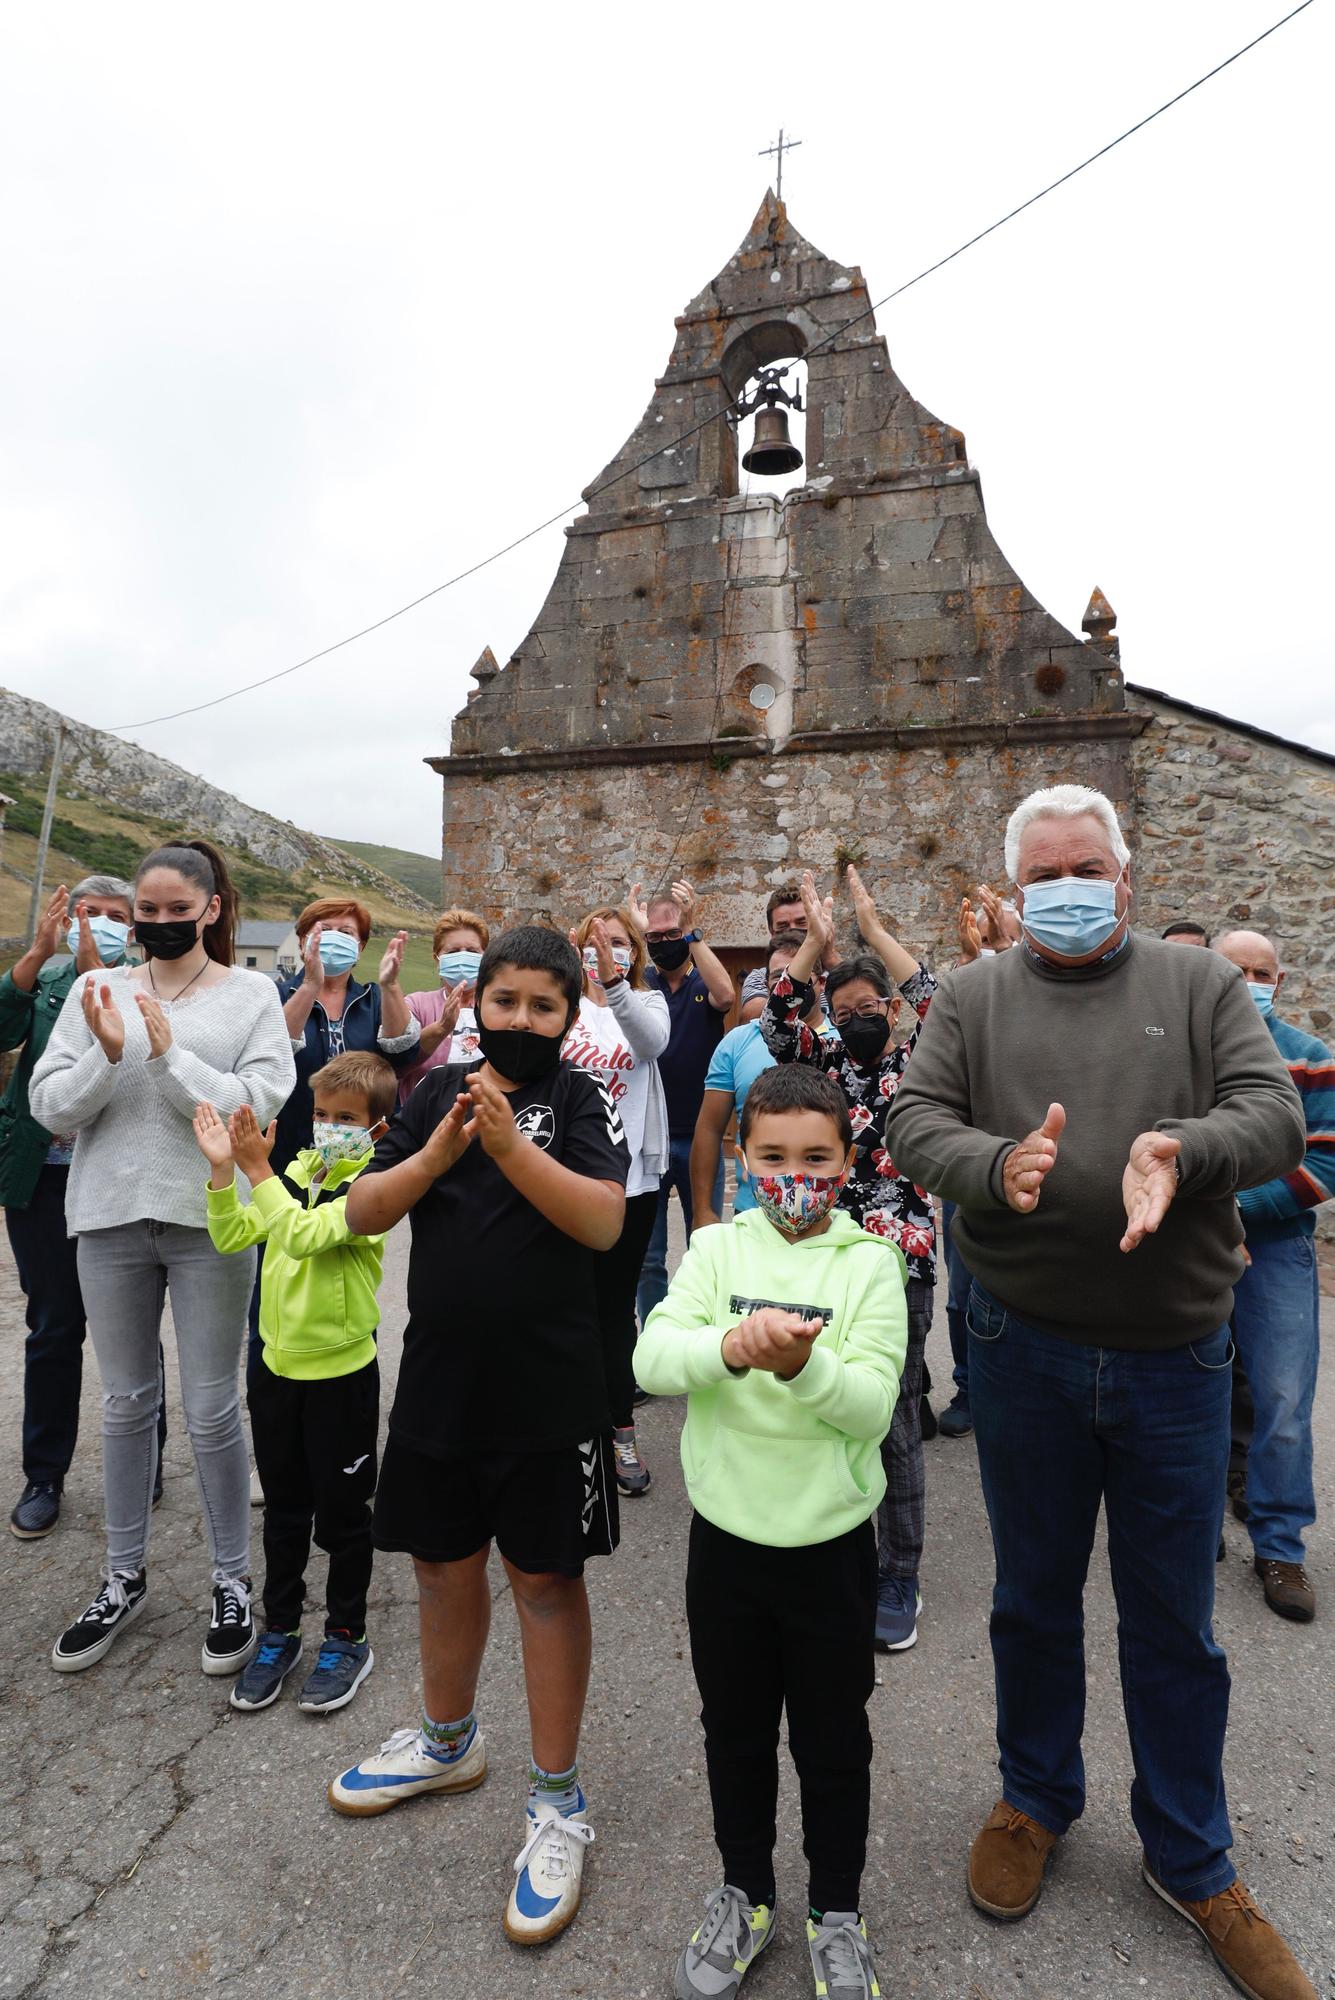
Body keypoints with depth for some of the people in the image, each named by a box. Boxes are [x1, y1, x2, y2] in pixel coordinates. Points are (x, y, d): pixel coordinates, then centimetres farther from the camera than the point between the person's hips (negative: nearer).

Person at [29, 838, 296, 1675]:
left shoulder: (251, 993, -3)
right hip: (110, 1219, 3)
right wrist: (107, 1055, -17)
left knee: (212, 1410, 6)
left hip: (209, 1221, -3)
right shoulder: (96, 990, 5)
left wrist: (168, 1054, -20)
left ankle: (234, 1581, 25)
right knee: (126, 1403, 17)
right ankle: (125, 1578, 36)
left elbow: (255, 1105, -13)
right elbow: (49, 1106, -1)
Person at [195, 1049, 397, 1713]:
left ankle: (347, 1636, 30)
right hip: (278, 1365, 6)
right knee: (284, 1509, 20)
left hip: (342, 1372, -6)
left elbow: (305, 1233, -30)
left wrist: (257, 1168, -27)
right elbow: (232, 1237, 1)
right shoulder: (298, 1171, 3)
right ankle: (279, 1633, 38)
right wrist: (223, 1168, -11)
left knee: (342, 1512, 11)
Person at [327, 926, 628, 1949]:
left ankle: (558, 1801, 30)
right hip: (439, 1377, 4)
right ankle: (448, 1741, 48)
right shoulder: (438, 1092, 3)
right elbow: (363, 1214, -2)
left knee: (546, 1580, 10)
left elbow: (605, 1220, -21)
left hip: (548, 1391, -4)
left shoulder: (580, 1099, -7)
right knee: (444, 1565, 22)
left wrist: (510, 1143, -30)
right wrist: (438, 1153, -19)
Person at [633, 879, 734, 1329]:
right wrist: (633, 932, -22)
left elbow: (724, 997, -22)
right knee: (648, 1255, 8)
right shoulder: (640, 983, 5)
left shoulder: (705, 982, 1)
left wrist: (692, 930, -23)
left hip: (699, 1136, 0)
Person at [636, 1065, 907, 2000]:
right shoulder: (718, 1248, -5)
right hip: (728, 1531, 2)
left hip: (831, 1542, -1)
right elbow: (652, 1355, -17)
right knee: (735, 1729, 21)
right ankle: (746, 1895, 46)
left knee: (833, 1740, 19)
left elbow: (873, 1406, -16)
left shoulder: (869, 1262, -9)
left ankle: (837, 1912, 44)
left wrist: (801, 1363, -35)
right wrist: (729, 1349, -36)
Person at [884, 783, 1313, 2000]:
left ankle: (1190, 1860, 41)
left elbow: (1275, 1113, -9)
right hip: (1026, 1352, 0)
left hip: (1177, 1354, 0)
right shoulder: (973, 999, 1)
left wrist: (1186, 1149, -30)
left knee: (1174, 1622, 16)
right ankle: (1036, 1798, 45)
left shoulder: (1203, 987, 2)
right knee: (1035, 1596, 19)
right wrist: (995, 1162, -28)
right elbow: (916, 1121, -8)